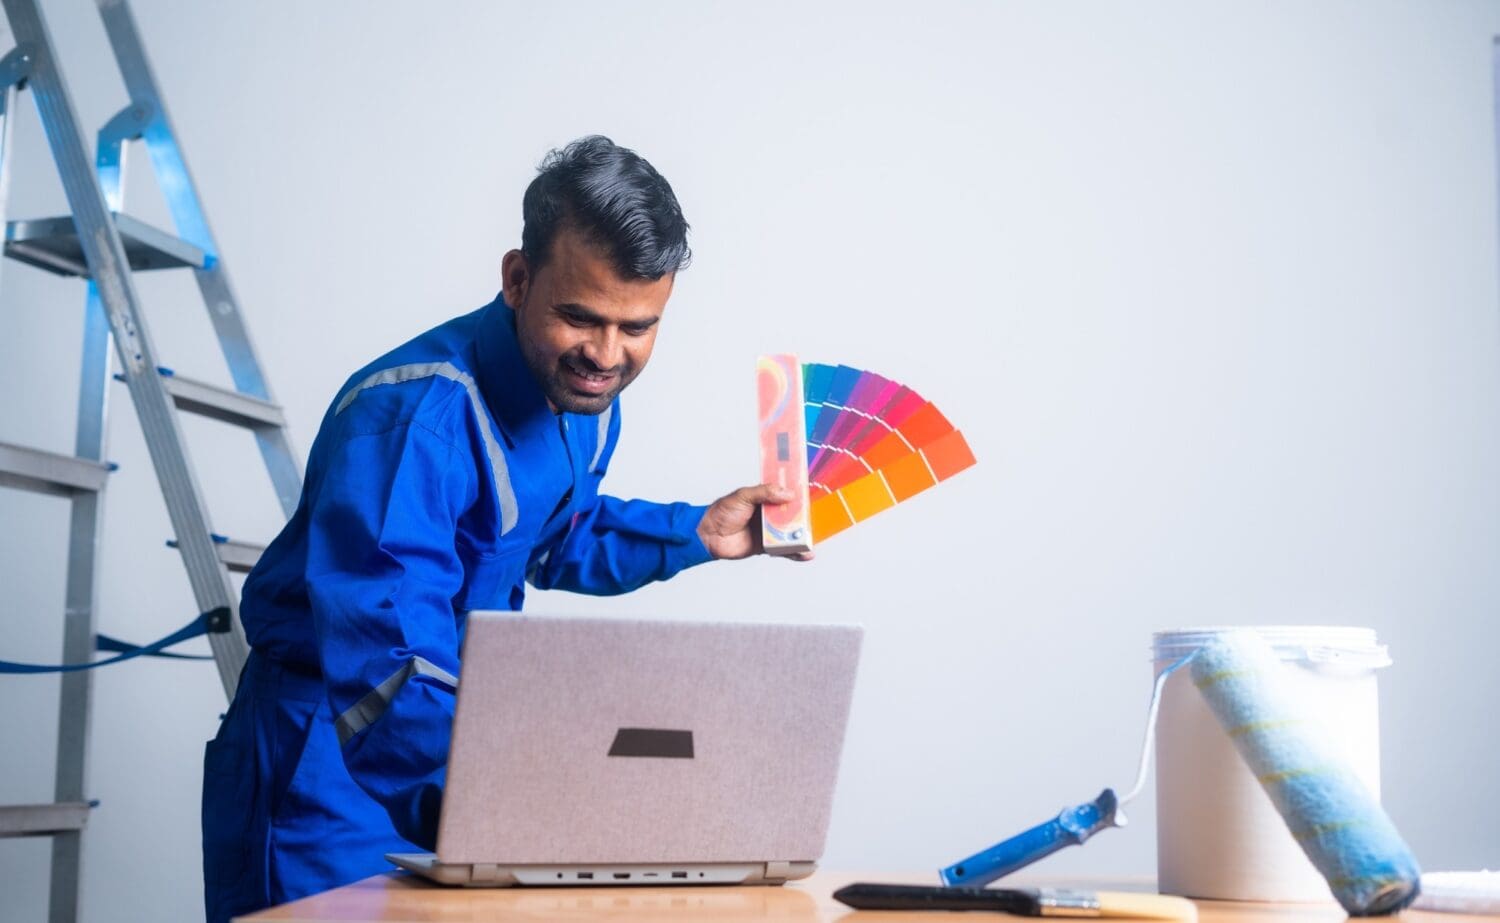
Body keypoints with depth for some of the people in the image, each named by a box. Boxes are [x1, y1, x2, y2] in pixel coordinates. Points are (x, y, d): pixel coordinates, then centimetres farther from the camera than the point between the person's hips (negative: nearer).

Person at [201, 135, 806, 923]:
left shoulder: (590, 398, -1)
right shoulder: (411, 416, -28)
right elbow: (390, 676, -33)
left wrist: (697, 533, 7)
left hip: (463, 738, 7)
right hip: (334, 768, -7)